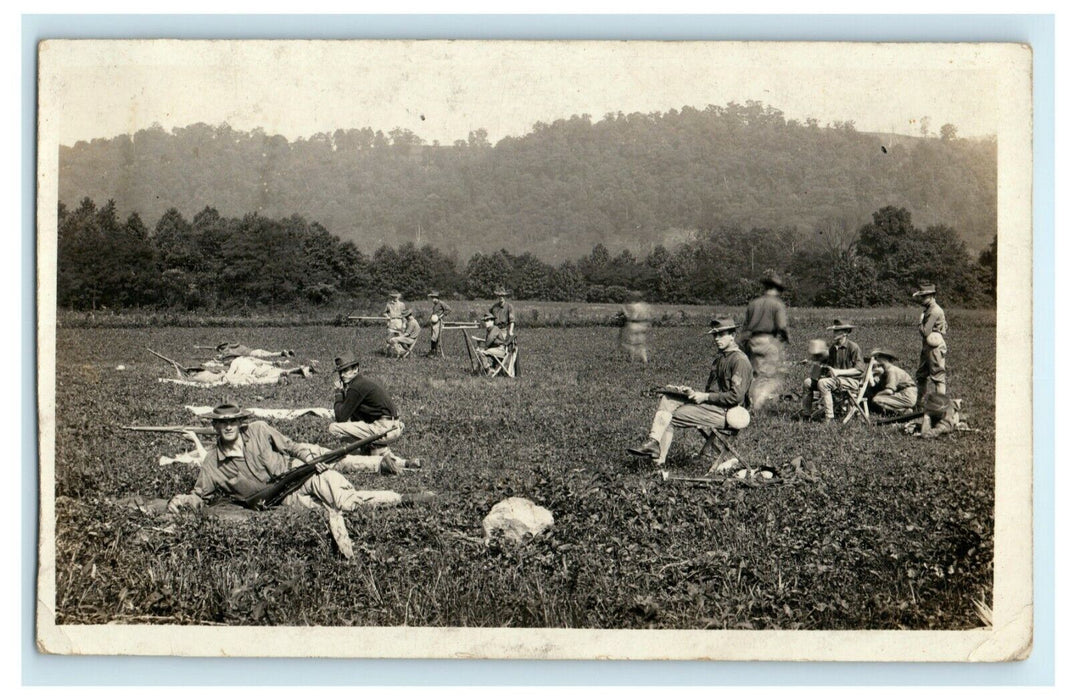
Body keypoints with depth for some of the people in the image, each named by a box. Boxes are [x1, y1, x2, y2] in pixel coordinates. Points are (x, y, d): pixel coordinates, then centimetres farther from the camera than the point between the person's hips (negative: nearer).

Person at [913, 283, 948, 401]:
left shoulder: (935, 311, -18)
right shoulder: (928, 310, 14)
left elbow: (926, 331, -21)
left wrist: (919, 327, -4)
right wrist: (922, 327, 2)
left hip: (935, 348, -10)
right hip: (927, 347, 10)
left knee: (938, 377, -6)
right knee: (921, 375, 17)